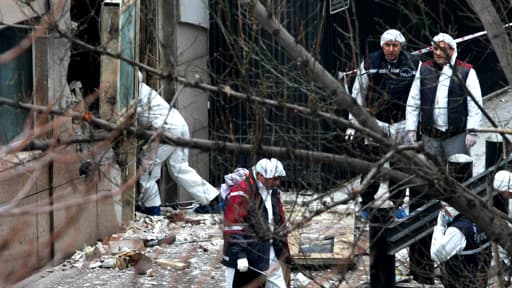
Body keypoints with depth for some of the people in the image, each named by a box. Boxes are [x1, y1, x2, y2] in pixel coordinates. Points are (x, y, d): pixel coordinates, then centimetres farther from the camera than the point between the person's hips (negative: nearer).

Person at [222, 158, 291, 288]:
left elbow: (279, 222, 21)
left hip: (269, 254, 8)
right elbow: (233, 227, -20)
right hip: (246, 255, -8)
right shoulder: (240, 193, -16)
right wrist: (239, 254, -24)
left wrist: (282, 250, 20)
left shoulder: (273, 193, 12)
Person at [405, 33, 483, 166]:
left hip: (457, 135, -3)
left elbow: (475, 105, -5)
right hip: (430, 136, 4)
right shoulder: (424, 70, 8)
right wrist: (411, 128, 6)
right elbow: (413, 102, 11)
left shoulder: (466, 72, -2)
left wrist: (472, 131, -11)